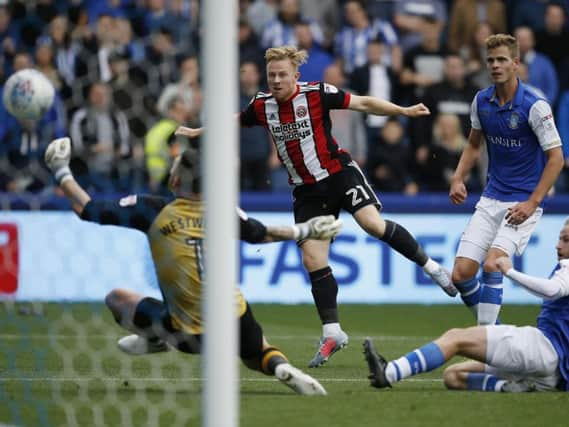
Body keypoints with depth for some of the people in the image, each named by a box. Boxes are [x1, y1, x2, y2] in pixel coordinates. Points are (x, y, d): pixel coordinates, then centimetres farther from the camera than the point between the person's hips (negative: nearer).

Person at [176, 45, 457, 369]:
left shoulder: (317, 94, -10)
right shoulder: (262, 105, 3)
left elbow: (363, 104, -8)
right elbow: (235, 122, 22)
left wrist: (403, 111, -15)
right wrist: (196, 133, 26)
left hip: (339, 173, -4)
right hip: (307, 191, 4)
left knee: (372, 223, -26)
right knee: (313, 259, -4)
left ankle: (429, 265, -5)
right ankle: (332, 333, 4)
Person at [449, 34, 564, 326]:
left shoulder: (534, 106, -15)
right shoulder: (481, 101, 3)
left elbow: (556, 158, -12)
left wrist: (532, 203, -17)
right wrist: (459, 178, 4)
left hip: (523, 201, -6)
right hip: (491, 199, 6)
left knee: (492, 265, -24)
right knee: (461, 274, -4)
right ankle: (492, 325, 18)